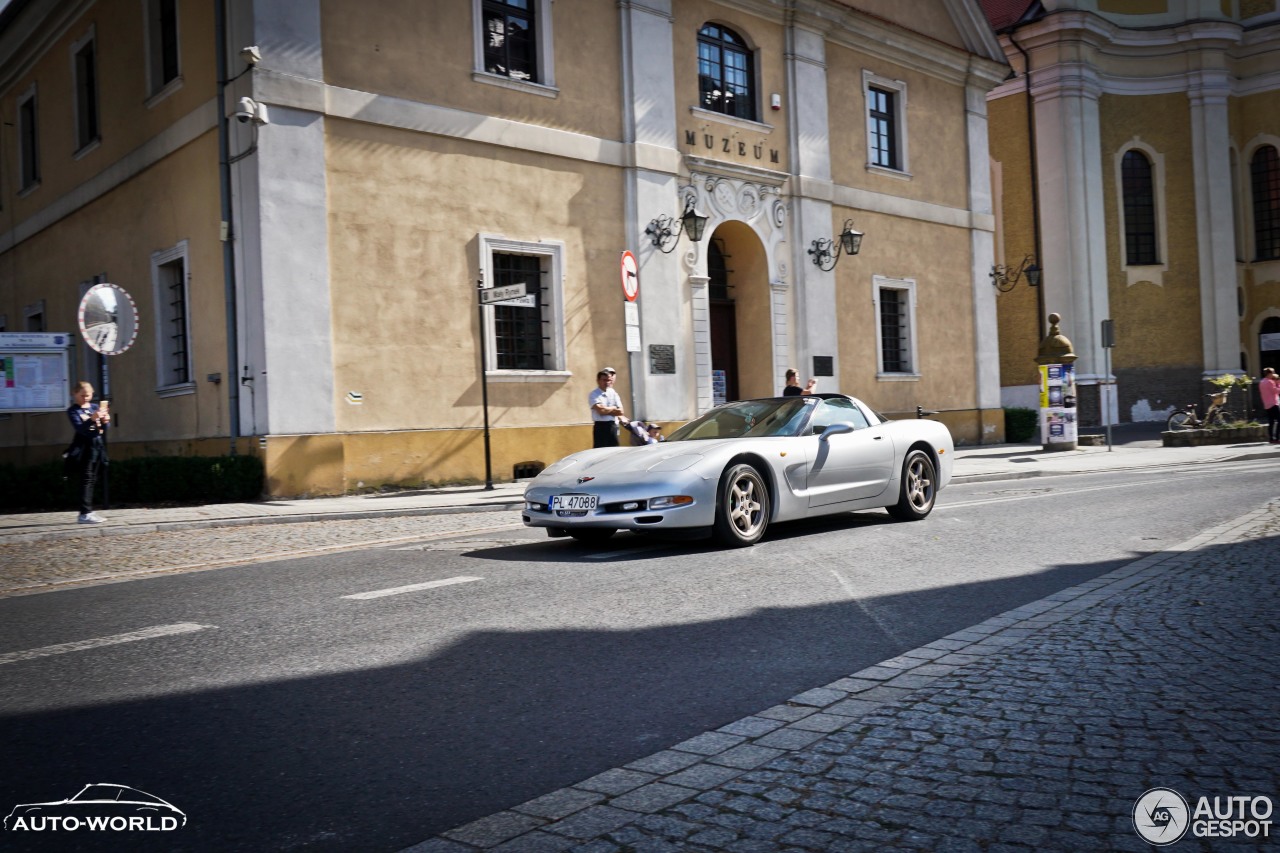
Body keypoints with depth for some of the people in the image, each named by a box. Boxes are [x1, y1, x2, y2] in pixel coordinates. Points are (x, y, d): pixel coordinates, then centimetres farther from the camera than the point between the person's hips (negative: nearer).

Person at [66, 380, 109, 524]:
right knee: (86, 479, -11)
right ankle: (85, 513, -14)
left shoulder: (96, 407, 12)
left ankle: (88, 512, 17)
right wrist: (92, 419, -32)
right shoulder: (73, 410, -4)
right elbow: (79, 428, -18)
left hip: (97, 445, 6)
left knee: (92, 480, 11)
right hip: (84, 447, -6)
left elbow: (105, 428, 10)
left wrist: (105, 421, -12)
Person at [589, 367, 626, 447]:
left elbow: (620, 411, 3)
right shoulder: (593, 395, -6)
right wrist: (613, 408, -2)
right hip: (601, 427, -5)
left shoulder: (613, 393, 10)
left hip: (613, 426, 6)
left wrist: (606, 410, -8)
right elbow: (600, 410, -18)